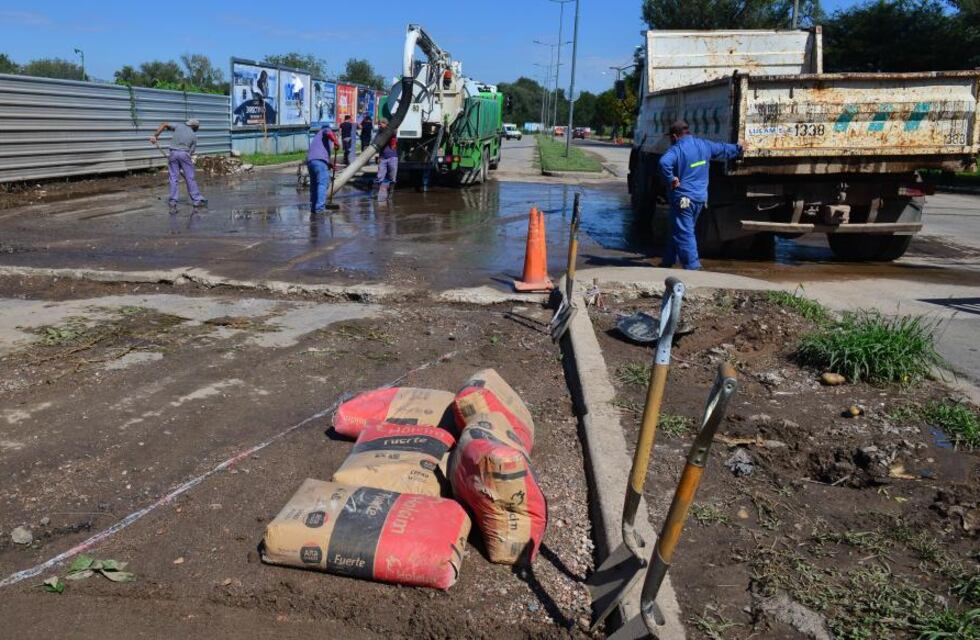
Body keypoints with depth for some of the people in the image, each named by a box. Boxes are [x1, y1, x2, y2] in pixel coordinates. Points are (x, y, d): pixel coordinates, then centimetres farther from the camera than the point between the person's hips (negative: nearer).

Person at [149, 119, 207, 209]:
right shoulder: (194, 136, 14)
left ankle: (173, 201, 4)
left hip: (173, 153, 2)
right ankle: (197, 200, 5)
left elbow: (164, 124, 4)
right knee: (190, 178, 3)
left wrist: (155, 135, 2)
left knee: (174, 178, 5)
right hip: (184, 154, -2)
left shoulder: (179, 126, 16)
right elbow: (191, 151, 10)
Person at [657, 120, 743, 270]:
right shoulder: (703, 144, 10)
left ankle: (693, 267, -10)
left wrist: (670, 180, -20)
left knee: (684, 234, -6)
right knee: (677, 230, 19)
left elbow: (664, 163, -34)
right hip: (701, 197, 8)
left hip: (683, 198, -8)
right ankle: (667, 262, 29)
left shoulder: (676, 149, -13)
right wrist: (738, 149, 45)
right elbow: (723, 149, 27)